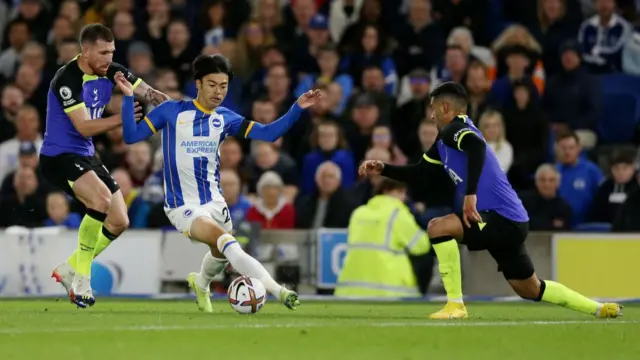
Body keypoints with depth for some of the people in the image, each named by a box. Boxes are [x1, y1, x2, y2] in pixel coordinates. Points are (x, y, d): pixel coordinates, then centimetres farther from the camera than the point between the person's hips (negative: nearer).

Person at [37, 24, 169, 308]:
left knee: (119, 222, 5)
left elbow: (149, 93, -5)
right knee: (102, 199, -31)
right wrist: (122, 118, -35)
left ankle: (68, 270, 21)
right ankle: (80, 278, -19)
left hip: (86, 156, 8)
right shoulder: (67, 79, -21)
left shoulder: (111, 72, 0)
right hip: (58, 156, -8)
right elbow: (84, 127, -25)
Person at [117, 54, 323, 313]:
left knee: (222, 254, 20)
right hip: (182, 206, -6)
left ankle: (200, 283, 55)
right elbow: (131, 136, -6)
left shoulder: (225, 118, 4)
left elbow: (268, 133, -1)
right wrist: (128, 97, -16)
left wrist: (298, 107, -10)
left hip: (213, 201, 6)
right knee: (227, 243, -26)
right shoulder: (172, 111, -6)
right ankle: (278, 291, -35)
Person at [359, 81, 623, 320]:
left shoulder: (454, 129, -11)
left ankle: (455, 305, -17)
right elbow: (417, 172, 28)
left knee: (438, 227, -22)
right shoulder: (444, 143, 19)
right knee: (530, 290, 20)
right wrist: (383, 170, 16)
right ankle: (601, 309, 32)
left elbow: (477, 145, -33)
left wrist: (471, 194, -38)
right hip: (507, 222, 10)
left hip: (503, 219, -10)